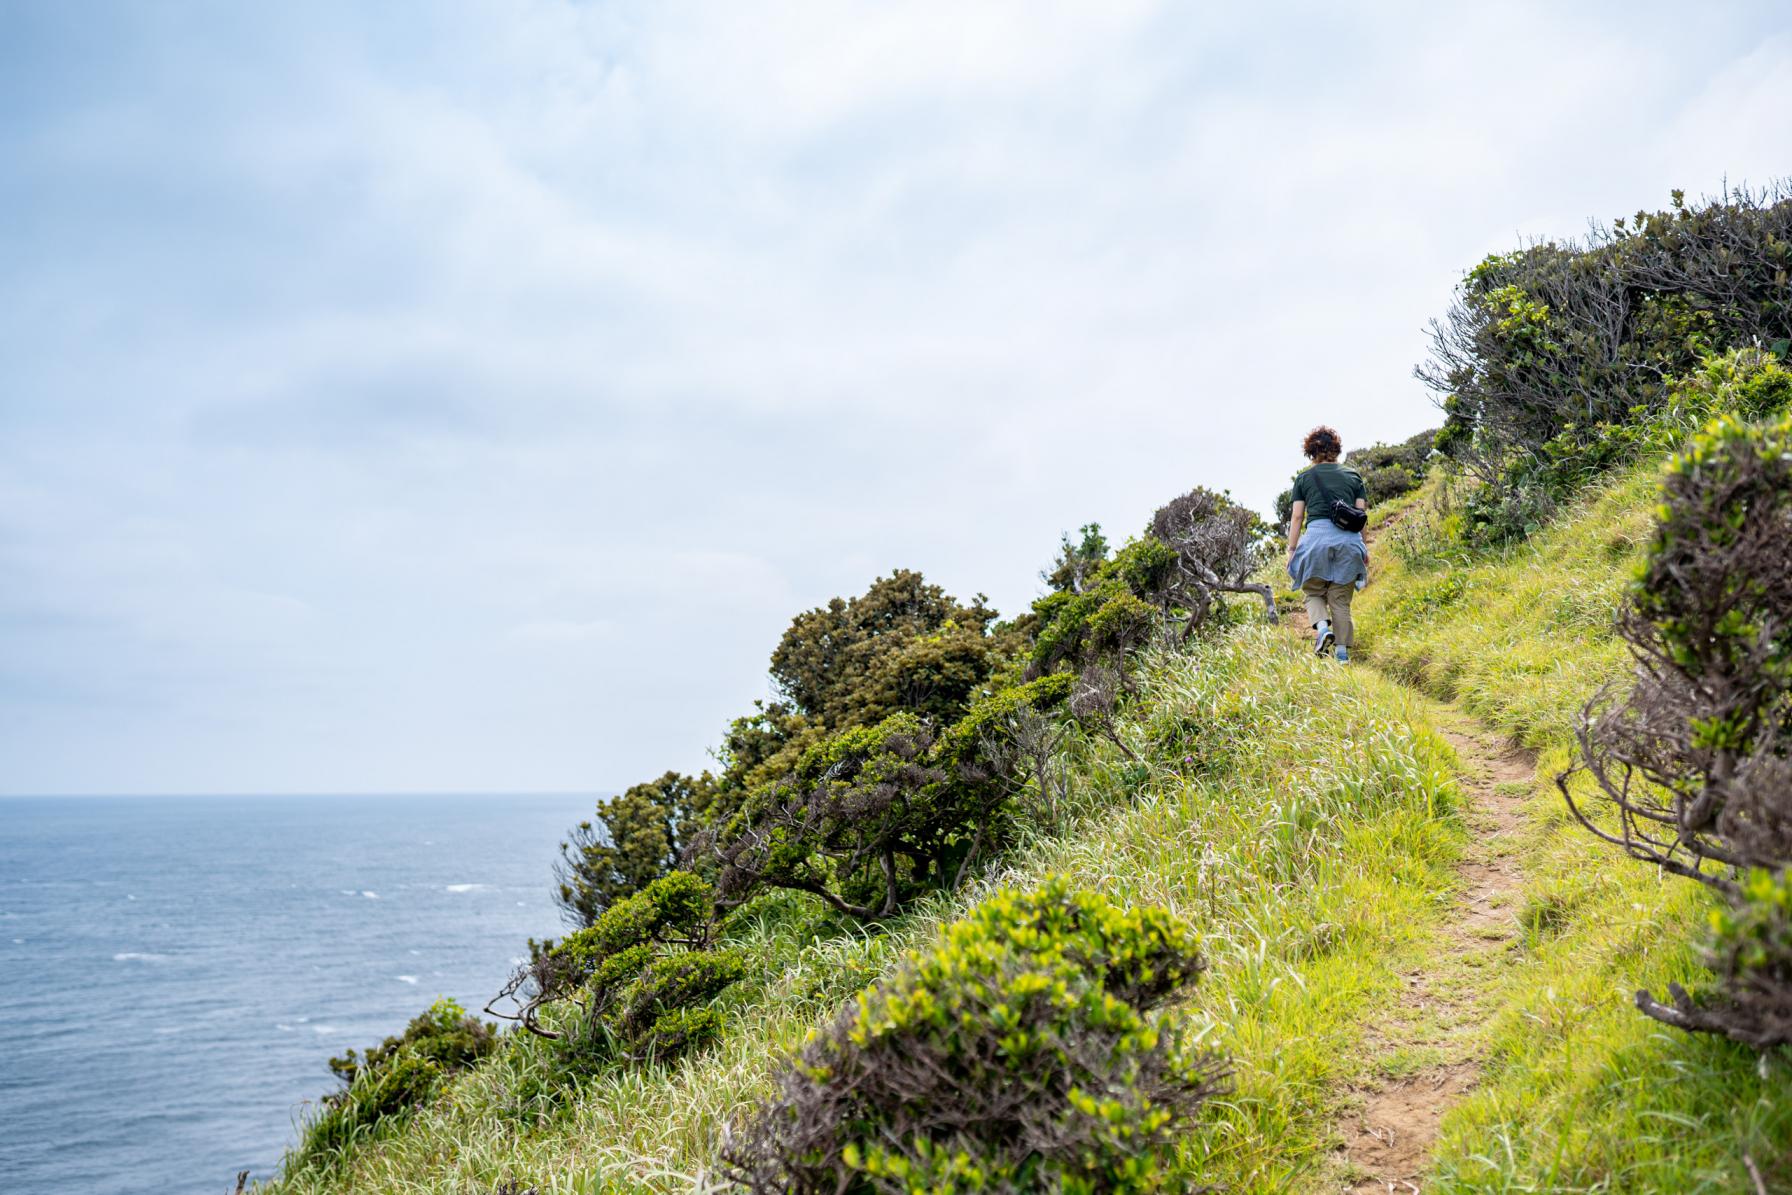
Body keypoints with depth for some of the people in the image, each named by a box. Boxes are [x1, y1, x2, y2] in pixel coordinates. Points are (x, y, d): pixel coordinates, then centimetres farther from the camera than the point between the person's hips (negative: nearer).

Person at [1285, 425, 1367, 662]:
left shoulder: (1304, 478, 10)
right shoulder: (1353, 475, 15)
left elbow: (1297, 517, 5)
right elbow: (1361, 513, 10)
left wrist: (1291, 549, 8)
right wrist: (1364, 548, 15)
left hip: (1317, 535, -2)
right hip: (1349, 538, 2)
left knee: (1314, 591, 13)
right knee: (1341, 598, 9)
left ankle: (1322, 627, -14)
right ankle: (1342, 650, 3)